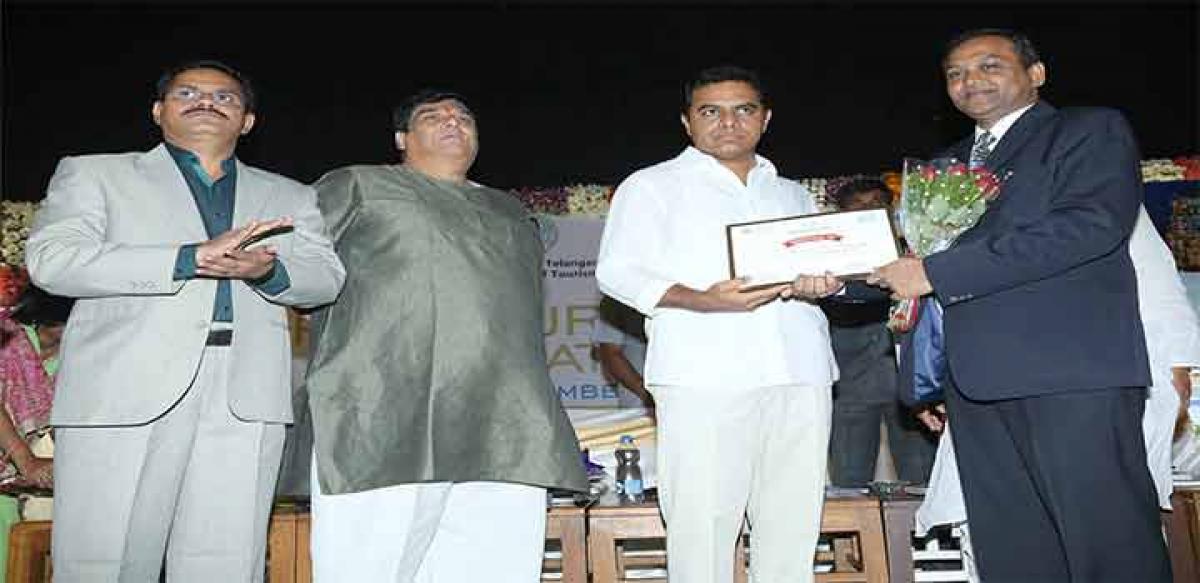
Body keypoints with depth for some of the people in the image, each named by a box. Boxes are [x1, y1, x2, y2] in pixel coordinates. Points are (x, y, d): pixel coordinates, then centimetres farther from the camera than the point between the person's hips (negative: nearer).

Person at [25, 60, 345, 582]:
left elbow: (325, 279, 11)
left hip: (246, 400, 2)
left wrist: (267, 270, -13)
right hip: (122, 391, -1)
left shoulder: (289, 197, 23)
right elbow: (51, 259, 0)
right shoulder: (94, 174, 17)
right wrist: (191, 258, -12)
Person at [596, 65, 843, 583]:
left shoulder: (794, 195, 26)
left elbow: (829, 263, 27)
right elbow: (618, 271, 0)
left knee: (794, 521, 4)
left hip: (800, 372, 5)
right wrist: (700, 300, -17)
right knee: (703, 520, -8)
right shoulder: (653, 186, 11)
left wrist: (823, 282, 0)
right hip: (704, 376, -4)